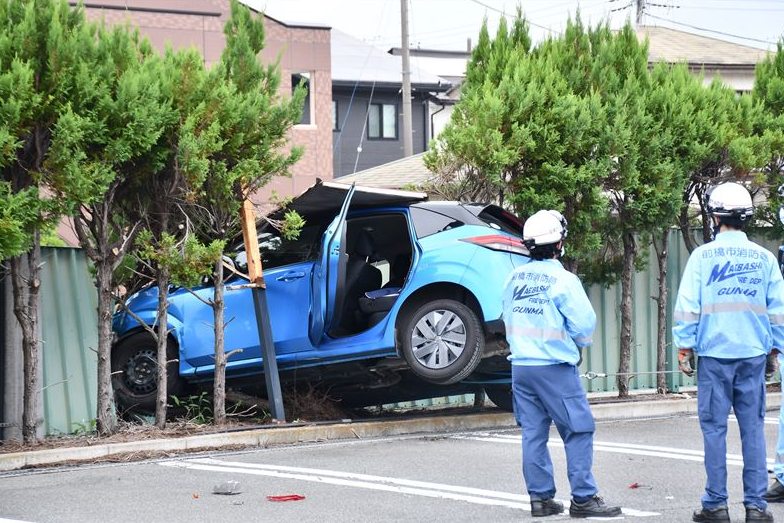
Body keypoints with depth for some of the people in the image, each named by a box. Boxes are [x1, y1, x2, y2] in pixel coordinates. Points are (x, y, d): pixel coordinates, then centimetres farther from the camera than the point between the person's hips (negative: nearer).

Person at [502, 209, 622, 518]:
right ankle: (583, 499, -4)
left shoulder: (515, 279, 7)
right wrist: (577, 342, 10)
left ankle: (540, 497, 11)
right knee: (578, 431, -2)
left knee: (533, 433, 9)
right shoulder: (563, 280, -12)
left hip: (520, 365, 7)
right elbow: (585, 324, -10)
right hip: (554, 367, -7)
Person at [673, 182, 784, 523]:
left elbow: (686, 306, -4)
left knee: (714, 427, 3)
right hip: (754, 354, 2)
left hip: (714, 354, -2)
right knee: (753, 427, 5)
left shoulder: (702, 256, -3)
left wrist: (684, 347, 2)